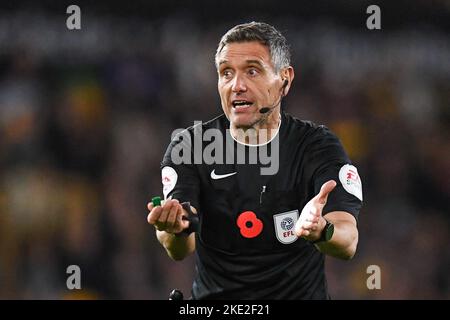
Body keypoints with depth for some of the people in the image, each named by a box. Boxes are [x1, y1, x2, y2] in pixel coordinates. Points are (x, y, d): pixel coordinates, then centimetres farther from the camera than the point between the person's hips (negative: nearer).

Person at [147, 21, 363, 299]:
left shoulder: (319, 146, -2)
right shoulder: (189, 147, 1)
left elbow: (348, 244, -15)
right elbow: (179, 251, -11)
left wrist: (319, 231, -36)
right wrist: (178, 230, -34)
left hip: (301, 295, 1)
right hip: (216, 298, 0)